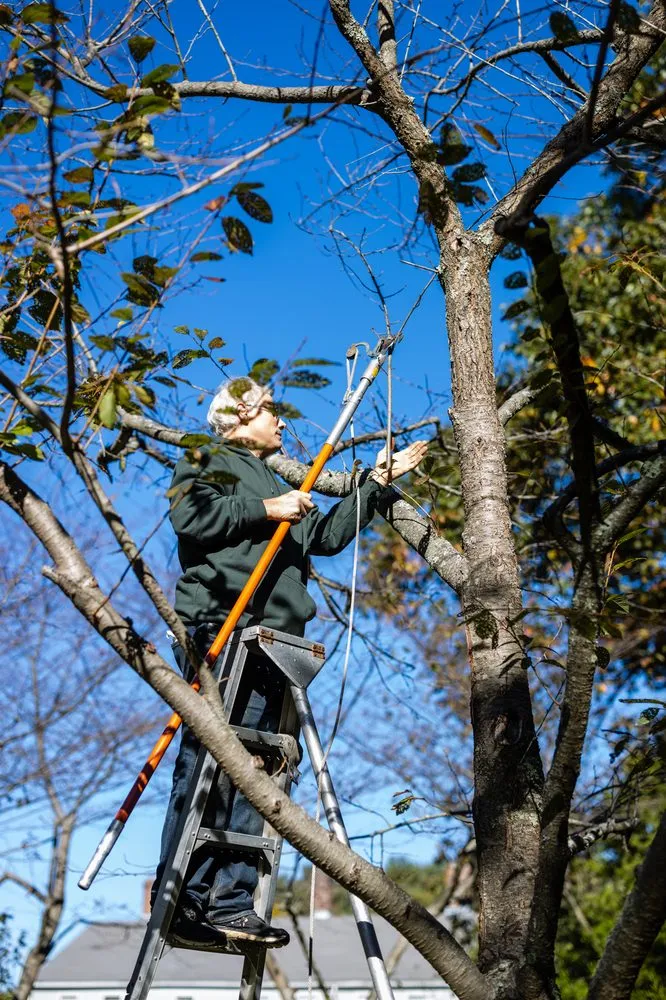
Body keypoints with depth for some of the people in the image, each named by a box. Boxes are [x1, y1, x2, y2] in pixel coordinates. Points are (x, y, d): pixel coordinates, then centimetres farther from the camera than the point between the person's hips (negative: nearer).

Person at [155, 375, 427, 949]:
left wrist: (375, 483, 32)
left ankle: (230, 904, -3)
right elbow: (189, 517, -8)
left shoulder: (280, 490, 35)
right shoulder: (208, 464, 11)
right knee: (207, 762, -16)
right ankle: (180, 901, -17)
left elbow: (330, 535, 33)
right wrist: (264, 510, -6)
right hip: (219, 628, -8)